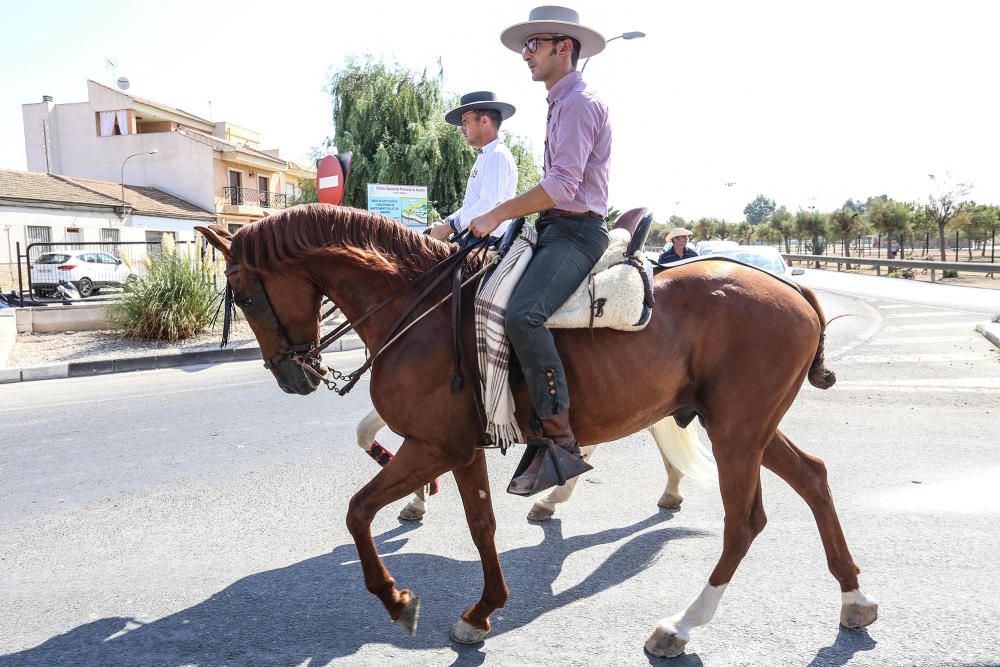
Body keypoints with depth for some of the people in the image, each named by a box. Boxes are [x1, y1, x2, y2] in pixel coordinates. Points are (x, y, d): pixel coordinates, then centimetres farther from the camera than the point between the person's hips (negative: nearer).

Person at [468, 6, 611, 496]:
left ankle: (559, 441, -27)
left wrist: (498, 214, -15)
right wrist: (509, 218, 18)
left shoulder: (579, 103, -9)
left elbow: (562, 185, -21)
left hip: (576, 232, -11)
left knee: (522, 313, -31)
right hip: (554, 229, 11)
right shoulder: (561, 105, 23)